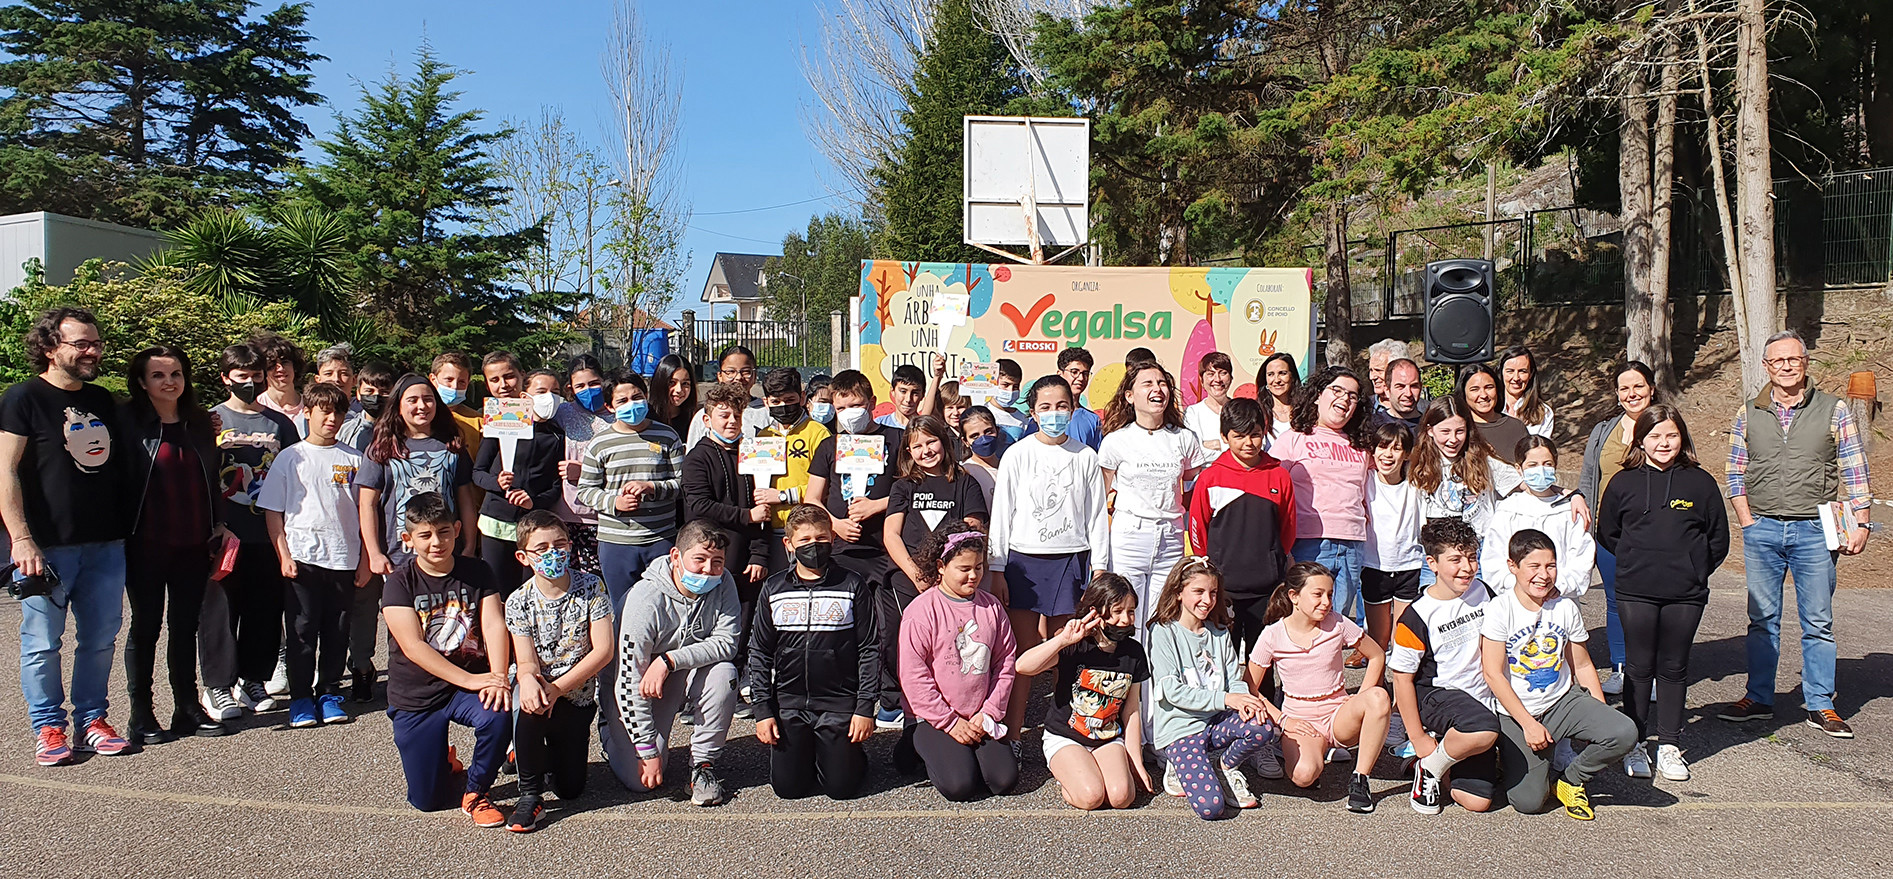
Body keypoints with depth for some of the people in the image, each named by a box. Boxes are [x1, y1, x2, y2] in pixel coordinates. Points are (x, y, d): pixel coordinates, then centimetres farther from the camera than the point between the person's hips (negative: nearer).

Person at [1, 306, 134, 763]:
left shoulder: (103, 399, 15)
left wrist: (126, 529, 17)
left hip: (105, 545, 5)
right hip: (46, 547, -5)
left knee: (100, 639, 8)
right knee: (42, 642, 1)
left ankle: (91, 719, 19)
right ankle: (48, 727, 12)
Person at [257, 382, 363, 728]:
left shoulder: (354, 459, 8)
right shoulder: (290, 457, 5)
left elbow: (364, 511, 10)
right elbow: (273, 512, 4)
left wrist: (365, 559, 5)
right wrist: (283, 555, -5)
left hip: (344, 558, 1)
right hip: (302, 558, -1)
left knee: (337, 631, 6)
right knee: (302, 631, 3)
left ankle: (329, 693, 19)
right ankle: (301, 698, 13)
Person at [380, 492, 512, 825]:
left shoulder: (477, 573, 0)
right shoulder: (400, 583, -6)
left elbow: (494, 626, -10)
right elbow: (413, 646, -16)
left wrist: (497, 677, -29)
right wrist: (469, 679, -26)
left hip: (471, 684, 1)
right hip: (416, 695, 0)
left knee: (499, 716, -34)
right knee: (428, 801, 1)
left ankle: (474, 792, -6)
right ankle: (446, 763, 39)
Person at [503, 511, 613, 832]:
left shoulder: (591, 587, -9)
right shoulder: (519, 601, -6)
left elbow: (603, 650, -14)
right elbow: (526, 662, -12)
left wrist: (557, 688, -23)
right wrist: (528, 679, -38)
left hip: (578, 696, 0)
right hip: (543, 689, 0)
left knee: (570, 788, -1)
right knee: (531, 706, -38)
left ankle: (550, 754, 35)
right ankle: (530, 793, -15)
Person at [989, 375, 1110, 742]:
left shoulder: (1085, 457, 6)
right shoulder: (1018, 455, 3)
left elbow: (1097, 515, 9)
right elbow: (1002, 513, 3)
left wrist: (1099, 567, 4)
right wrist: (997, 570, -1)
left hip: (1071, 560, 1)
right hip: (1025, 560, -1)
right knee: (1023, 650, -1)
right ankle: (1011, 735, 4)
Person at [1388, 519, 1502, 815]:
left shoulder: (1484, 594, 1)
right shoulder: (1417, 616, -16)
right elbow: (1402, 677, -11)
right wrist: (1418, 739, -11)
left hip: (1480, 700, 5)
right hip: (1434, 694, -5)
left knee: (1478, 801, -9)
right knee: (1484, 731, -38)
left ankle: (1442, 761, 21)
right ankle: (1429, 765, -10)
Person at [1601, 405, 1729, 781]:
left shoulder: (1700, 482, 3)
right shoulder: (1623, 484, 3)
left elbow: (1718, 538, 10)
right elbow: (1606, 533, 12)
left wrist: (1694, 572, 5)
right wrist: (1638, 561, 8)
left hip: (1685, 595, 0)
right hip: (1636, 592, 0)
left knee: (1674, 668, 8)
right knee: (1639, 668, 5)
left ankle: (1669, 746, 17)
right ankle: (1634, 745, 14)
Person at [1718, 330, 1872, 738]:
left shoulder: (1834, 411, 2)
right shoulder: (1749, 414, 7)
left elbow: (1855, 475, 2)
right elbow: (1735, 473, 10)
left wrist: (1860, 525, -5)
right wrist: (1747, 520, 0)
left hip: (1815, 531, -1)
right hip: (1761, 530, 2)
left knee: (1818, 623, 4)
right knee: (1762, 619, 8)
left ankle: (1820, 705, 14)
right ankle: (1758, 699, 16)